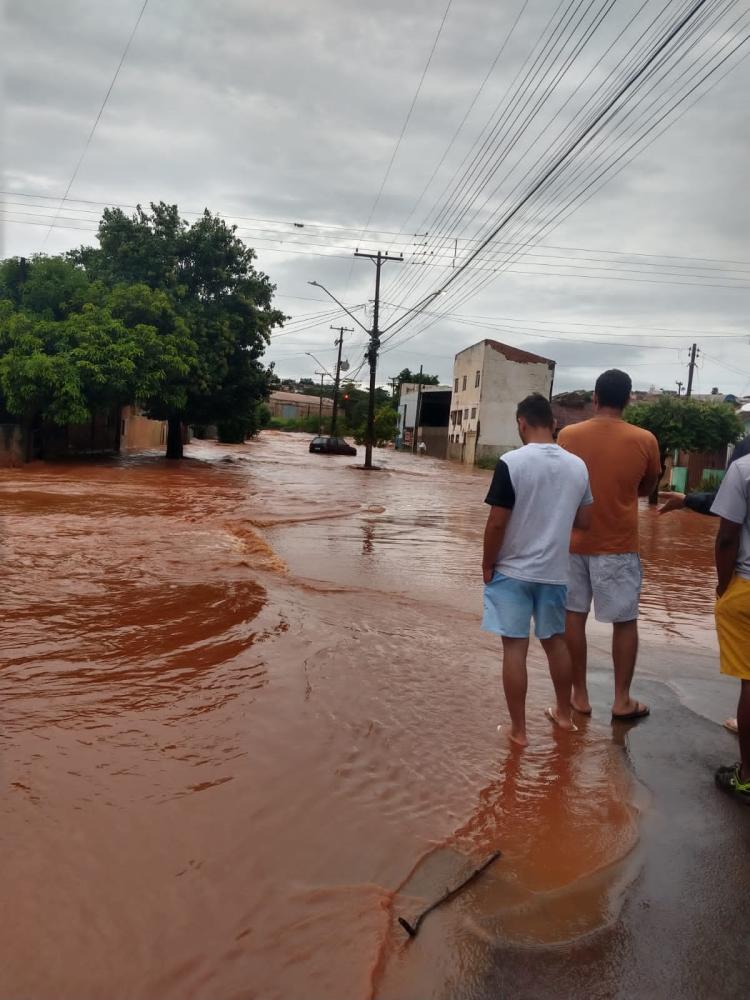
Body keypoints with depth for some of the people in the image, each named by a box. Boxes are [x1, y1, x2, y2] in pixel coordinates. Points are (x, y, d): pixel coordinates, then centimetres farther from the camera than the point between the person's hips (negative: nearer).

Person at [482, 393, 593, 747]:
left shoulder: (511, 462, -16)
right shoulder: (578, 466, 0)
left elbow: (497, 522, -15)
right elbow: (583, 521, 8)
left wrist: (487, 564, -2)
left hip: (513, 570, -5)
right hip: (555, 571, 5)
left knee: (515, 647, 3)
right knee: (555, 640, 21)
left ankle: (518, 729, 12)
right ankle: (563, 713, 36)